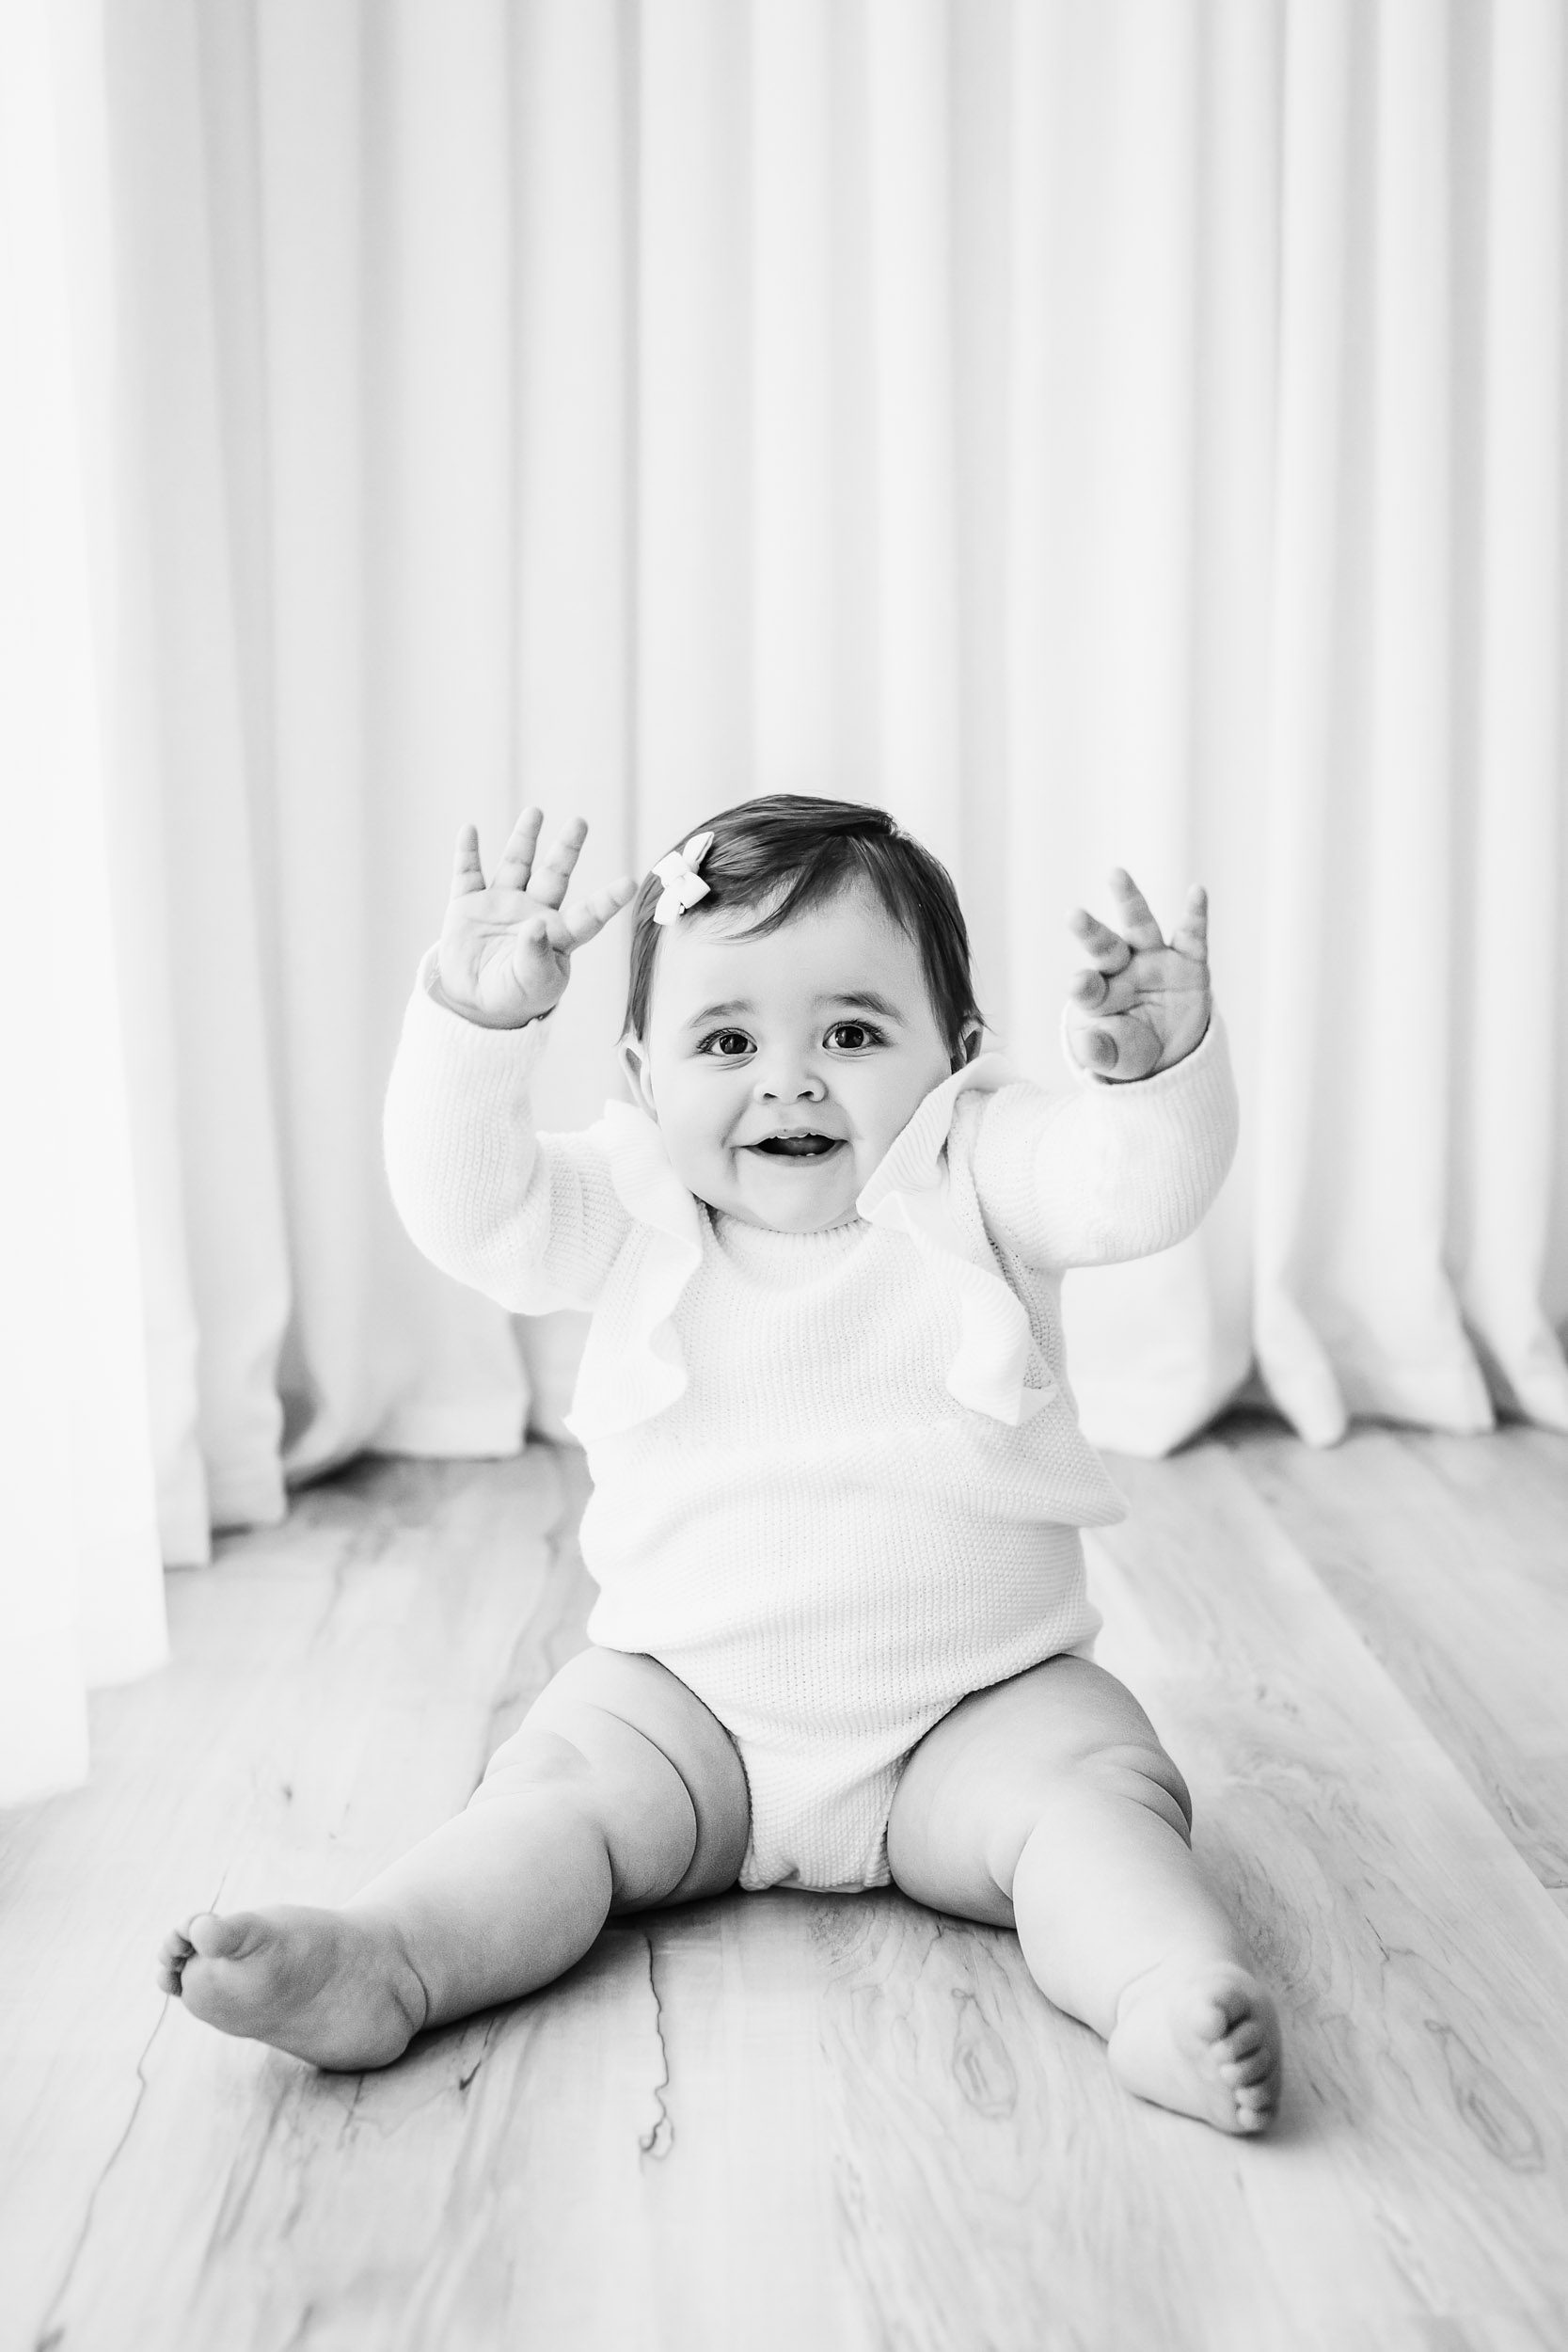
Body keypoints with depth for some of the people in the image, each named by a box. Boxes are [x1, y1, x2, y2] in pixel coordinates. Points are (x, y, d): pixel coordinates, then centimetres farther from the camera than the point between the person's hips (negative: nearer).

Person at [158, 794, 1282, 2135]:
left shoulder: (980, 1173, -6)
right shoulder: (633, 1212, -1)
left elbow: (1140, 1184, -22)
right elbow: (467, 1206, -15)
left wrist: (1158, 1067, -44)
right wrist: (475, 1028, -30)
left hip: (980, 1706, -1)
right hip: (685, 1700, 2)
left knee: (1092, 1795, -24)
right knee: (556, 1788, -18)